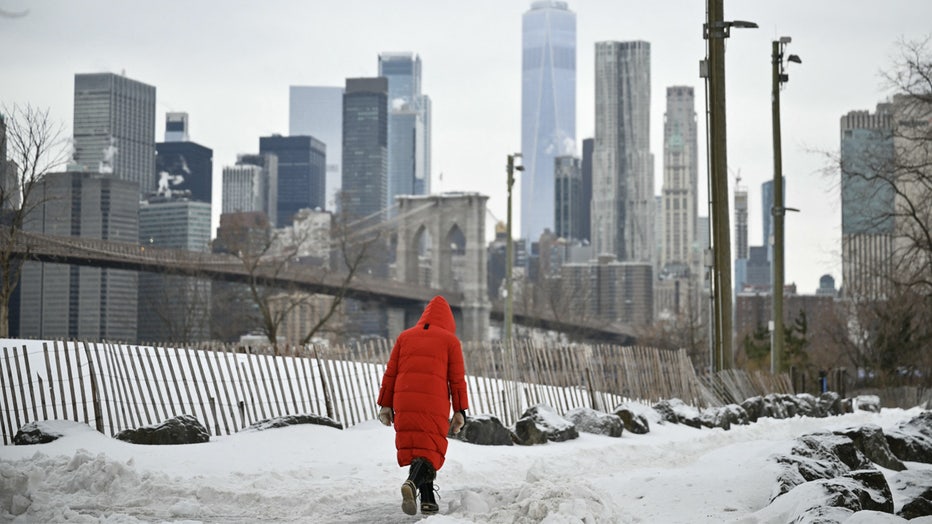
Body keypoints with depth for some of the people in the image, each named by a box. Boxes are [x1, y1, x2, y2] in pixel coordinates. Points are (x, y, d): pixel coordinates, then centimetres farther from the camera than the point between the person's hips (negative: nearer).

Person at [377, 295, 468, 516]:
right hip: (434, 404, -3)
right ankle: (413, 483, -30)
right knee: (430, 451, -3)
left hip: (404, 402, 3)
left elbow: (390, 373, 12)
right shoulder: (450, 340, 8)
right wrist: (460, 411, 6)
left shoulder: (405, 336, 16)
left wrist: (386, 405, 13)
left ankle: (428, 500, 7)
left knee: (414, 449, 11)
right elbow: (457, 379, 3)